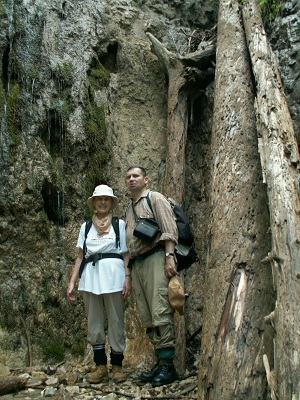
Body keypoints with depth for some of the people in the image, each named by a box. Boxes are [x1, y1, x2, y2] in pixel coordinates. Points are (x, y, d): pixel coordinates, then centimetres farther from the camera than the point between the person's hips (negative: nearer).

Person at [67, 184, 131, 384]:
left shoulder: (120, 224, 8)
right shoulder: (85, 227, 14)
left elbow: (126, 254, 5)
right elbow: (80, 256, 12)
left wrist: (128, 278, -6)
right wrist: (72, 281, 5)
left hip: (113, 275, -3)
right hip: (91, 276, 3)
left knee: (116, 322, 2)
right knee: (94, 323, 6)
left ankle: (117, 366, 12)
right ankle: (100, 366, 15)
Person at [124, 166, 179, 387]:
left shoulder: (155, 198, 3)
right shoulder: (129, 208, 24)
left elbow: (169, 229, -8)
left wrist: (169, 256, -19)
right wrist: (129, 270, 18)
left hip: (154, 258, -8)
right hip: (136, 263, 8)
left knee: (160, 313, -12)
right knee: (147, 317, 6)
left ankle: (168, 365, -7)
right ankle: (160, 362, 13)